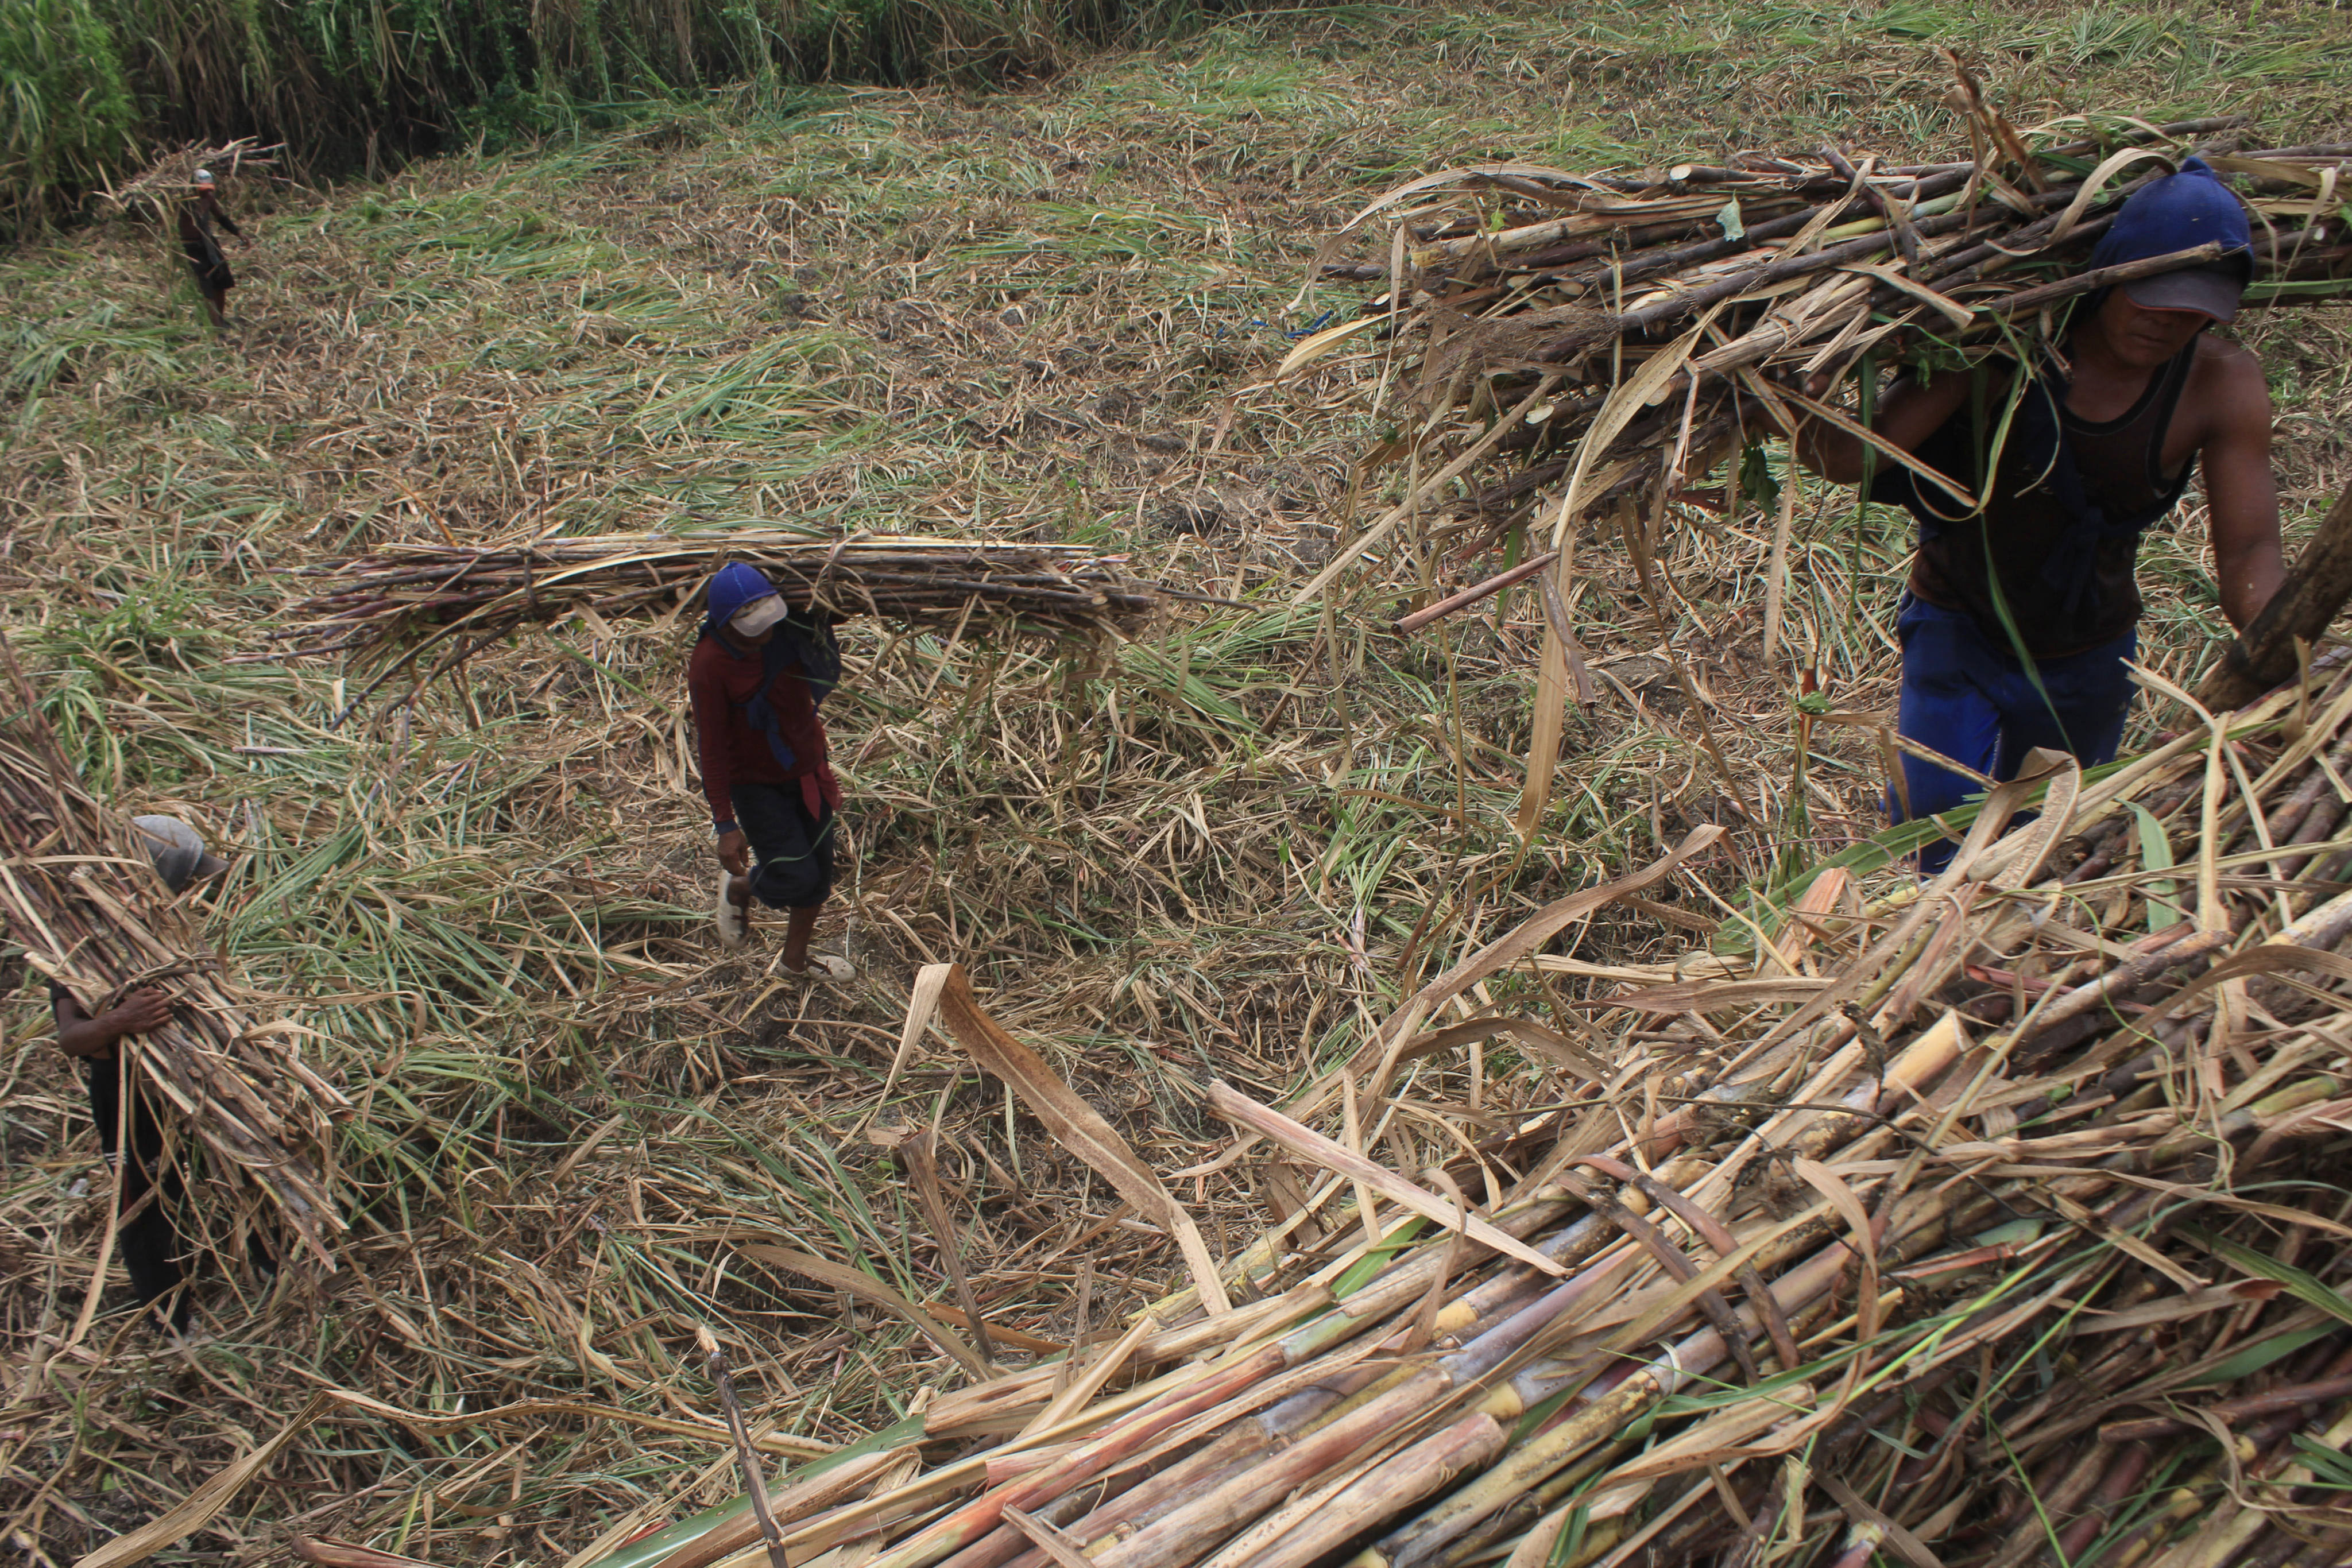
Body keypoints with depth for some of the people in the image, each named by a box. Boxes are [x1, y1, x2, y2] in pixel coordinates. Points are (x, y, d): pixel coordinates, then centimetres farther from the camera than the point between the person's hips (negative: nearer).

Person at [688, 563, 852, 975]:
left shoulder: (790, 630, -12)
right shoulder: (710, 664, -27)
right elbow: (713, 749, -22)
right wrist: (725, 825, -20)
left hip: (806, 767, 6)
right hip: (756, 782, -6)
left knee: (820, 868, 12)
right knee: (795, 875, -9)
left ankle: (796, 956, 36)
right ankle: (737, 889, 27)